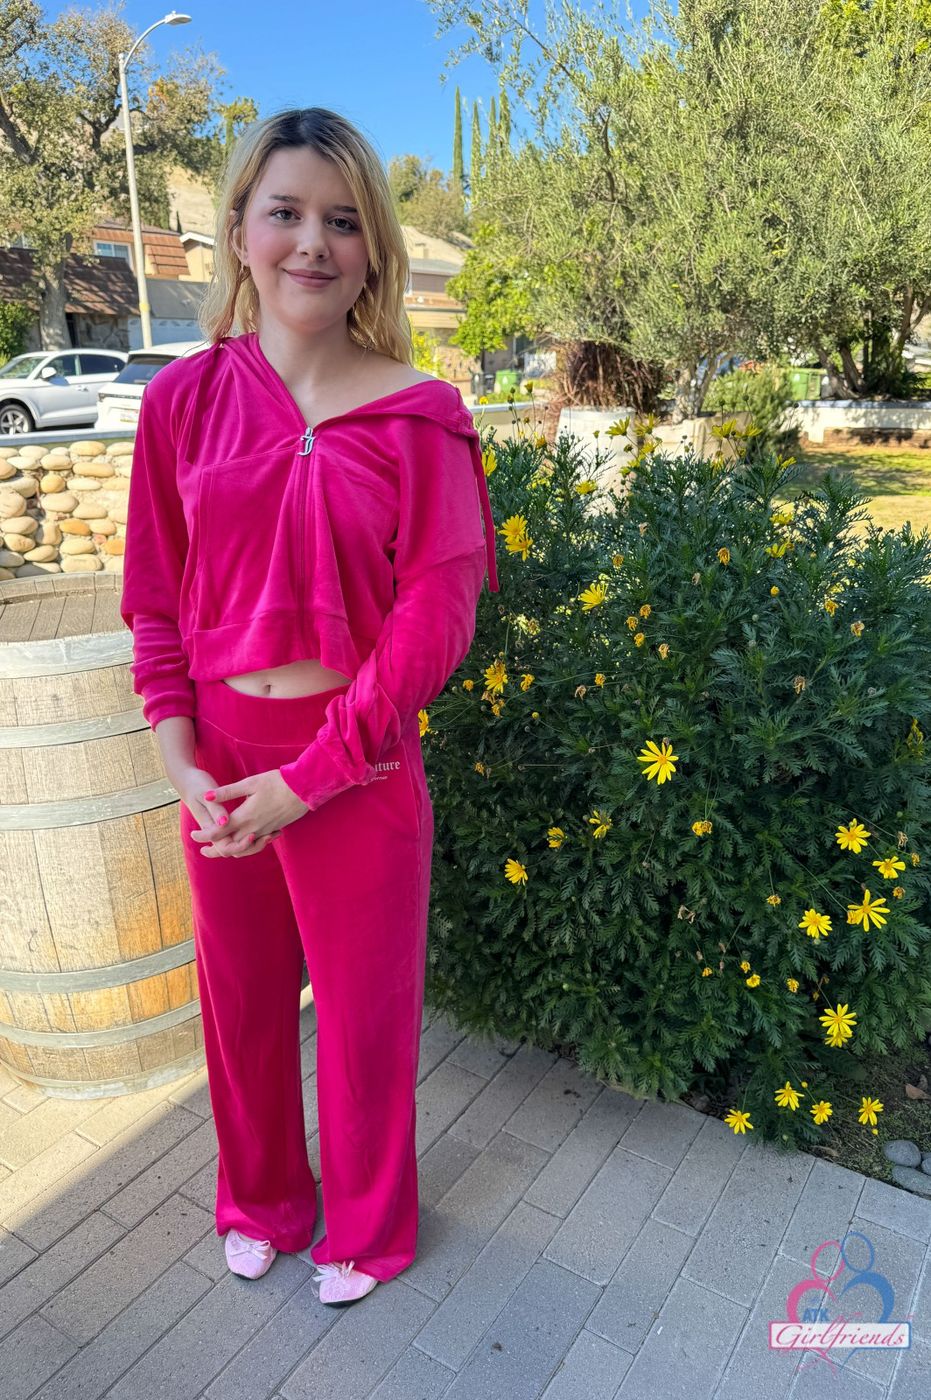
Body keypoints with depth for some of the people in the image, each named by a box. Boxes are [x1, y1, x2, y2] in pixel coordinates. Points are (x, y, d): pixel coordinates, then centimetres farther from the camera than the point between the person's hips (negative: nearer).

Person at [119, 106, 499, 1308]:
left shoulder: (419, 418, -8)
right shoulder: (184, 399, 0)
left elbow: (436, 619, -12)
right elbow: (155, 596, 4)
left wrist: (309, 776, -14)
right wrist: (181, 758, -6)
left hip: (358, 764, -2)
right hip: (220, 761, 3)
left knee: (364, 1008, 15)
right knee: (243, 999, 20)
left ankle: (367, 1228, 46)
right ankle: (259, 1201, 51)